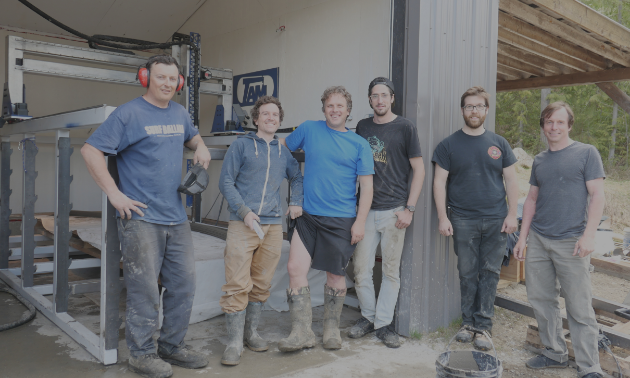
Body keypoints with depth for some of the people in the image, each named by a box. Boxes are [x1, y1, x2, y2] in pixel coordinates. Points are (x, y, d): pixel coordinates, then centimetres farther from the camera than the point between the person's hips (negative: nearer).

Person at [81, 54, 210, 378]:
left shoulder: (180, 114, 13)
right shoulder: (128, 113, -7)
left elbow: (191, 136, 33)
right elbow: (90, 150, -10)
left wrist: (201, 147, 9)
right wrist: (115, 194, -14)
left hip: (176, 218, 7)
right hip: (141, 218, -7)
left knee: (183, 284, 11)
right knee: (145, 288, 1)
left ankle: (172, 346, 28)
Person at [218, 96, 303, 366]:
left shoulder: (283, 151, 15)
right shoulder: (242, 144, 3)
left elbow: (297, 176, 31)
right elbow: (226, 182, -2)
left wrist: (296, 203, 15)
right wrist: (244, 212, -12)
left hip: (273, 225, 5)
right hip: (242, 223, -4)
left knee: (262, 283, 10)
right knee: (237, 284, -7)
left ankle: (251, 332, 25)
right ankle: (235, 341, 4)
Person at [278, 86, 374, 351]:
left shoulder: (359, 145, 2)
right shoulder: (309, 129, 5)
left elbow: (366, 186, 0)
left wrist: (360, 221, -8)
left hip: (341, 220, -1)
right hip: (307, 215, 1)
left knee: (335, 274, 8)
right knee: (295, 268, -7)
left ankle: (332, 330, 26)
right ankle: (302, 332, 3)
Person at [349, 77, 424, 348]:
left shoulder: (404, 127, -1)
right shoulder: (363, 127, 10)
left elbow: (419, 169, -2)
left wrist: (409, 209, -9)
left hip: (394, 210, -3)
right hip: (366, 209, 3)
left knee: (391, 270, 5)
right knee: (361, 268, 4)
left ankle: (383, 323, 18)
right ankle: (367, 316, 23)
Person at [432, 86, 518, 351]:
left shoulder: (499, 144, 8)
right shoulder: (449, 145, 2)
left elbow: (511, 181, 9)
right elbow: (439, 182, 0)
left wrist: (512, 214, 1)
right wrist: (443, 217, -7)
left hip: (495, 220, 1)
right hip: (463, 221, -1)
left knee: (490, 273, 4)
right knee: (467, 273, 6)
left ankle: (483, 325, 12)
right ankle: (468, 322, 19)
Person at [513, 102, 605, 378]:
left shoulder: (586, 153, -1)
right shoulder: (539, 160, 13)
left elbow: (597, 195, -5)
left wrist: (588, 235, -15)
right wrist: (523, 237, 11)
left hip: (571, 243, -5)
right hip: (538, 241, 5)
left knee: (579, 309, -1)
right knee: (541, 300, 10)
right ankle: (555, 353, 26)